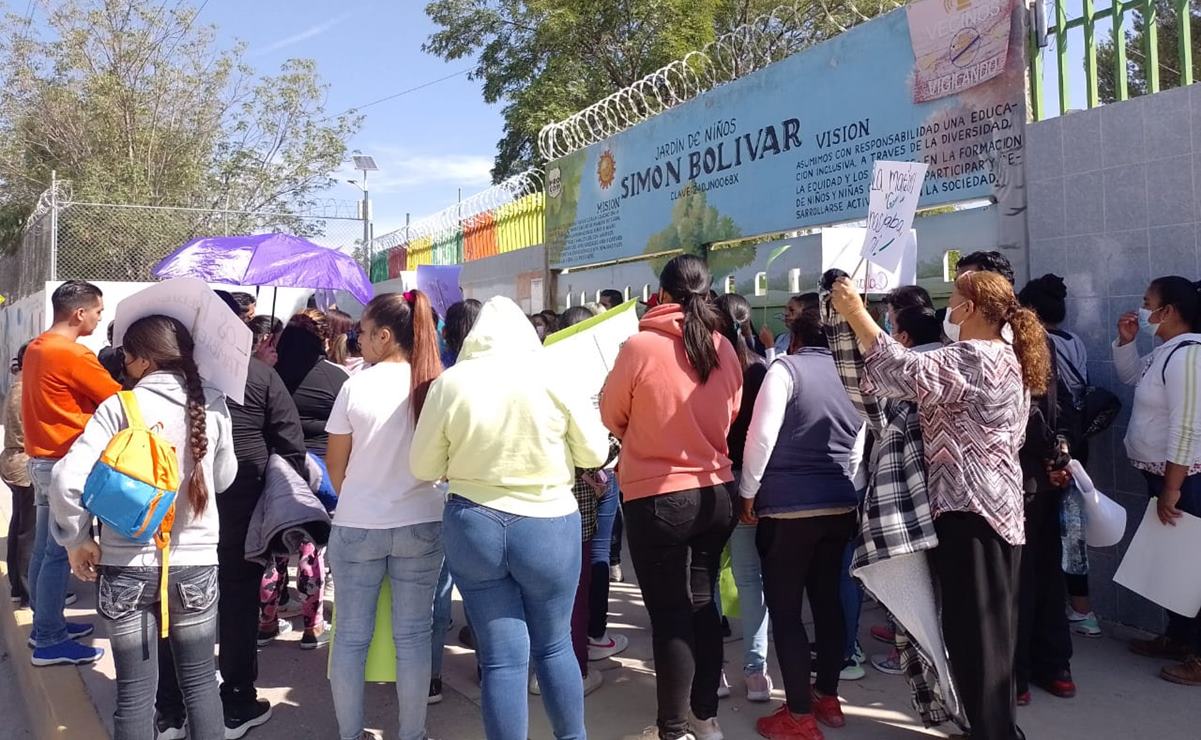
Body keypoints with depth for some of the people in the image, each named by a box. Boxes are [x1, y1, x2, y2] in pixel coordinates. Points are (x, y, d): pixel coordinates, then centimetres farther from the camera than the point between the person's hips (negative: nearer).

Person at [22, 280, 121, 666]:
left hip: (42, 458, 10)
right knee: (60, 552, -4)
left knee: (44, 547, 15)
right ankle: (50, 641, 3)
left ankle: (47, 624, 26)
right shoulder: (73, 354, -18)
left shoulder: (36, 348, 11)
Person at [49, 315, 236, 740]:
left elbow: (68, 480, -16)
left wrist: (77, 539, -2)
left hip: (128, 566, -1)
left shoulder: (119, 407, -9)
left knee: (135, 692, 8)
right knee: (200, 681, 14)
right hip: (195, 562, 2)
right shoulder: (212, 405, -2)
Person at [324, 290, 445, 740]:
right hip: (422, 523, 1)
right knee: (412, 635, 10)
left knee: (351, 636, 11)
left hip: (357, 526, -1)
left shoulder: (356, 387, -10)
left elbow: (336, 465, 1)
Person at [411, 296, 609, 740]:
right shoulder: (554, 379, -8)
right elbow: (595, 454, 0)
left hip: (472, 526, 0)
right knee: (554, 646, 17)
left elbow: (424, 468, 1)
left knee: (502, 656, 7)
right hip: (547, 526, 0)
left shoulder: (450, 384, -5)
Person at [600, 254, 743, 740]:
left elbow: (612, 418, 0)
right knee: (702, 605, 17)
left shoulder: (640, 346, -14)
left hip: (657, 498, -5)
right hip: (716, 494, 5)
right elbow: (730, 418, 10)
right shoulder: (725, 349, -2)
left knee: (670, 615, 5)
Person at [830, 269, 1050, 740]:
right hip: (996, 505, 11)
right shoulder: (1007, 359, 17)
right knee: (991, 627, 17)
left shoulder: (972, 358, -16)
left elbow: (907, 372, -28)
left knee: (973, 629, -4)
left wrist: (855, 314, -24)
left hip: (969, 507, -10)